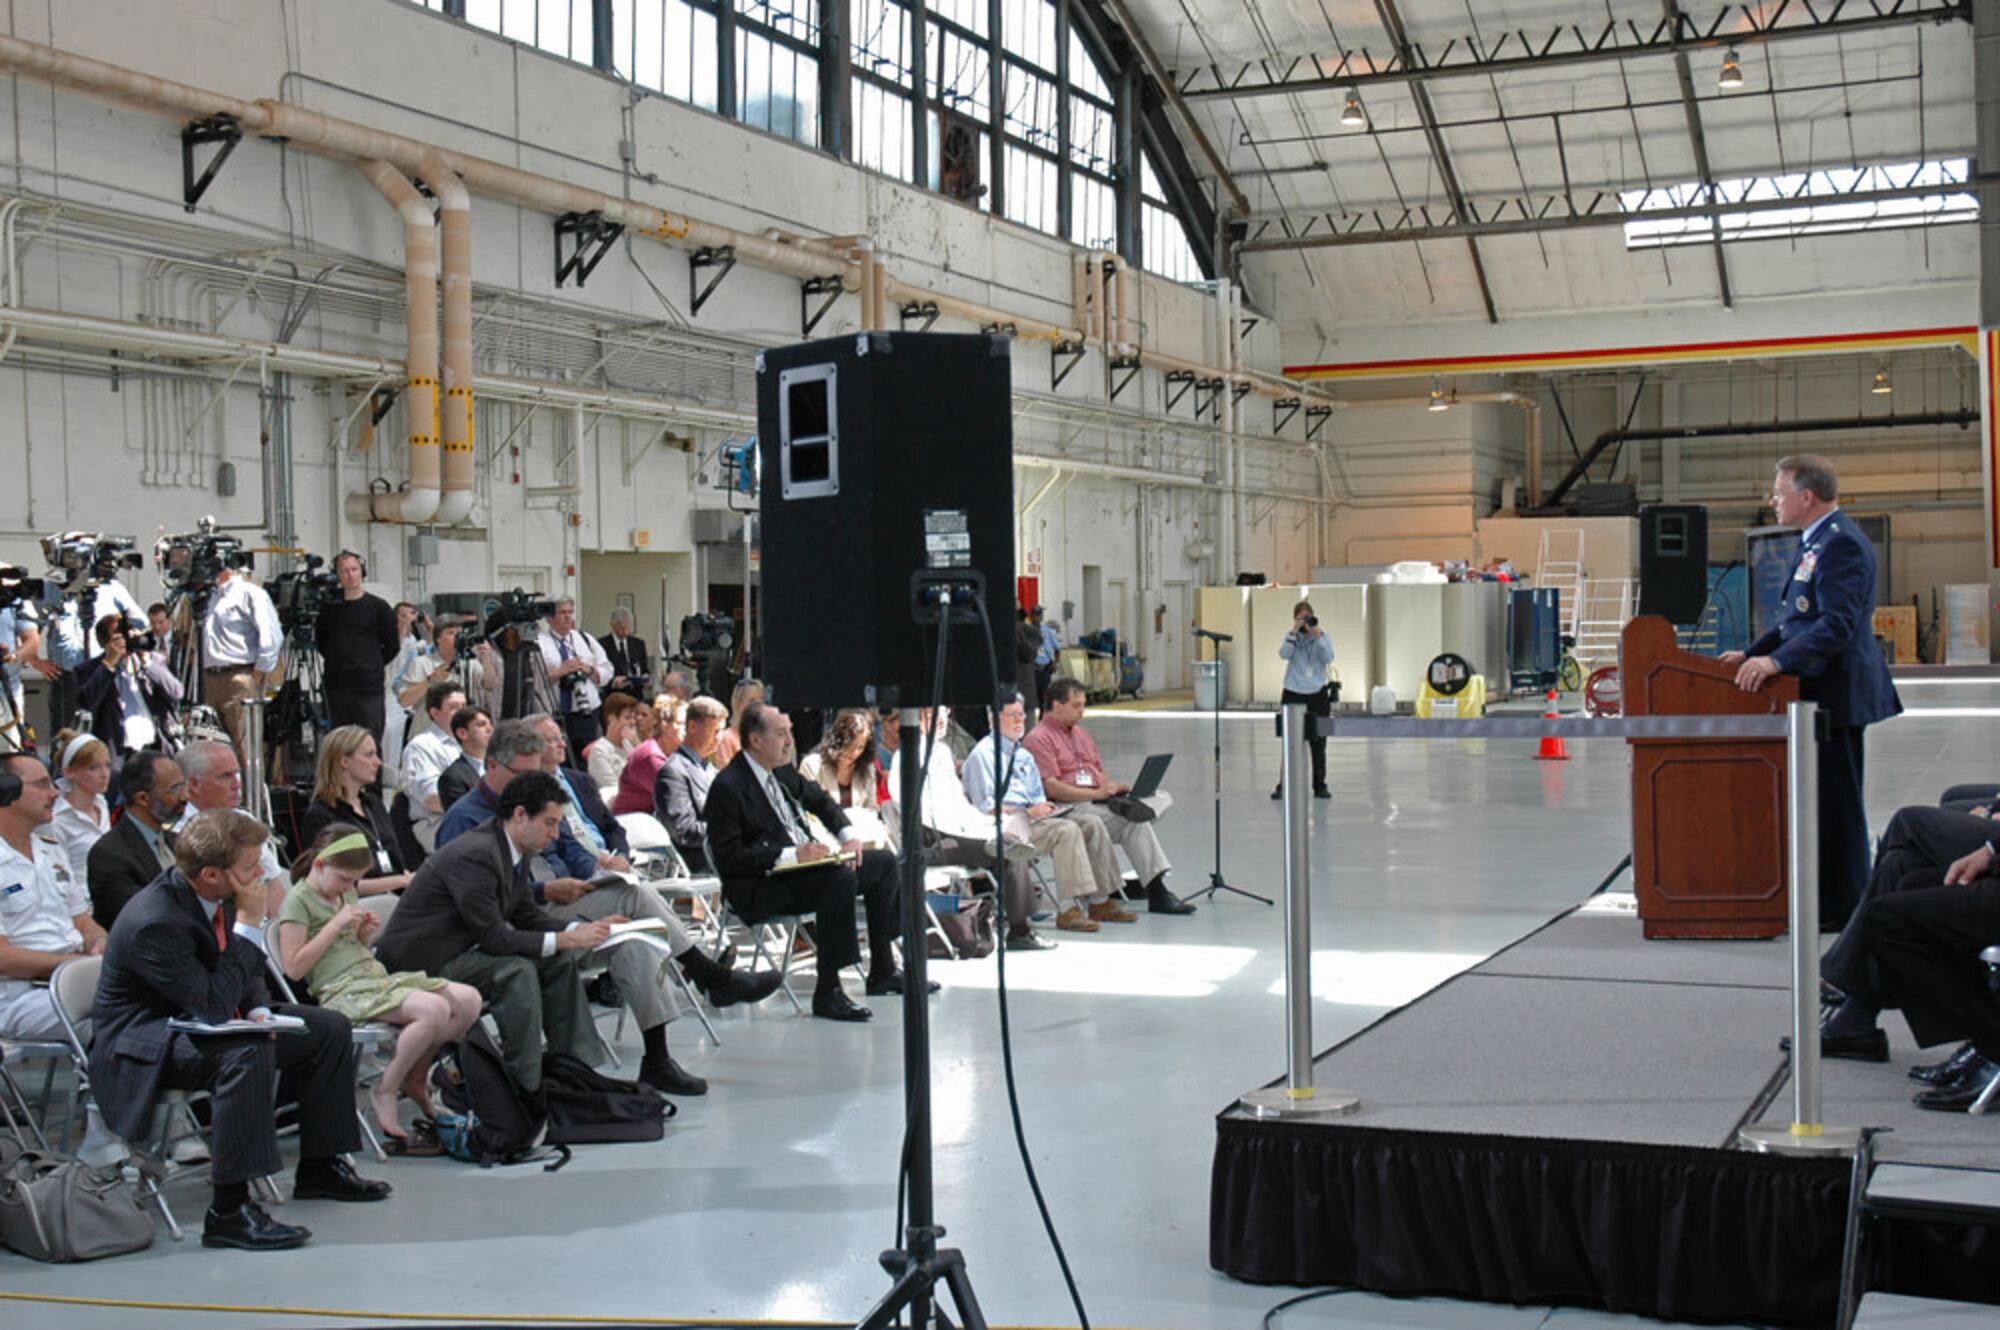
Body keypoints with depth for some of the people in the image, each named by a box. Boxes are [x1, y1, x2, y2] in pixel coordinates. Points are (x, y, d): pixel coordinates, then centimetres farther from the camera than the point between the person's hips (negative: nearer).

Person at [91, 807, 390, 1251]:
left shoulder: (216, 897, -5)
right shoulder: (155, 922, -31)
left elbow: (247, 973, 12)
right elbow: (214, 1005, -33)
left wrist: (259, 1010, -8)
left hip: (196, 1020, 9)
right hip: (139, 1046, -9)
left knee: (331, 1028, 5)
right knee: (247, 1052, -38)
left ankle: (320, 1167, 15)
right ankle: (229, 1211, -34)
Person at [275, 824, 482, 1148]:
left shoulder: (347, 893, 20)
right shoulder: (298, 901, -5)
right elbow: (294, 968, -14)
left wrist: (364, 934, 8)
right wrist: (336, 924, -13)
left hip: (378, 976, 9)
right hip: (343, 991, -9)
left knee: (469, 1000, -7)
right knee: (434, 1009, -31)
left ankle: (415, 1078, 7)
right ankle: (384, 1093, -14)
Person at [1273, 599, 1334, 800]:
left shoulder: (1322, 636, 2)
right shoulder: (1291, 636, 2)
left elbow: (1328, 658, -11)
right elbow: (1284, 654, -15)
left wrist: (1317, 635, -18)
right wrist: (1294, 632, -20)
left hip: (1317, 693, 0)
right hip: (1293, 693, 0)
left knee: (1318, 744, 4)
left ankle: (1320, 786, 13)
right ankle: (1284, 785, 5)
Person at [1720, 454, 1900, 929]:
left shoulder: (1841, 543, -18)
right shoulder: (1817, 541, 16)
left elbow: (1838, 625, -27)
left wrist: (1777, 660, -34)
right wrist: (1753, 654, 16)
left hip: (1835, 692, -11)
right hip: (1820, 691, 11)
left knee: (1836, 803, -4)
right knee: (1825, 800, 15)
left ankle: (1841, 908, 3)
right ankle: (1830, 899, 22)